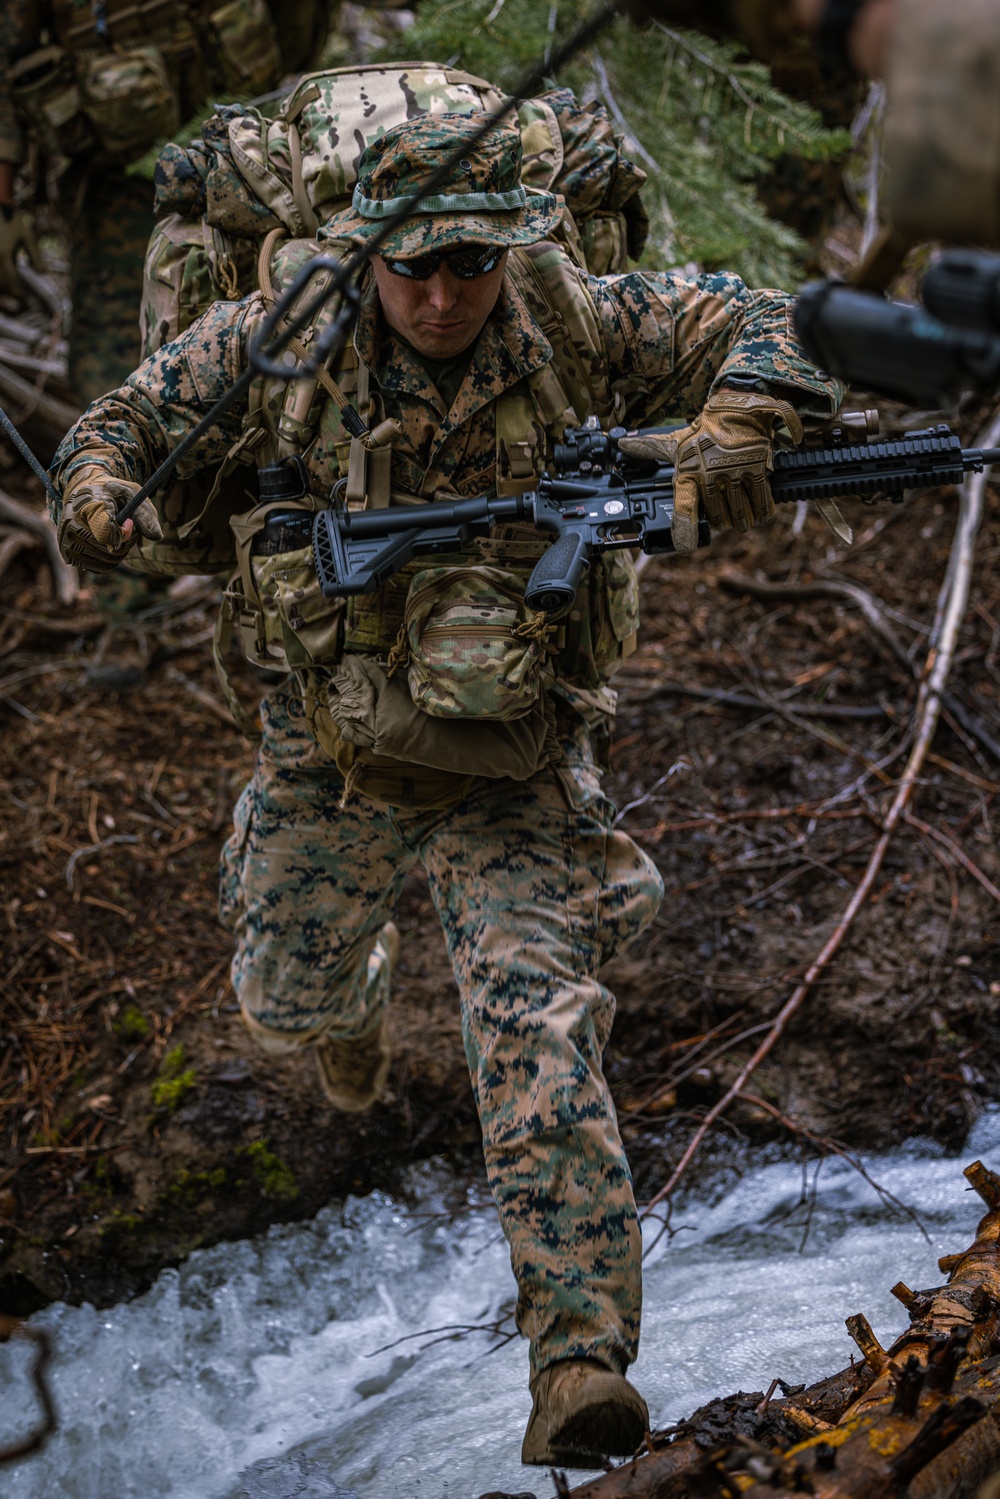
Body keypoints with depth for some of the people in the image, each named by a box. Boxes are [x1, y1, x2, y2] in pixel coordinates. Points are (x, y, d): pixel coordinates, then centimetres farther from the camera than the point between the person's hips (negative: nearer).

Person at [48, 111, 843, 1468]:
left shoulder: (567, 325, -14)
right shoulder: (283, 341, -11)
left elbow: (748, 325, -11)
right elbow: (133, 416, -1)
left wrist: (732, 426, -33)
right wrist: (97, 492, -25)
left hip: (512, 772, -3)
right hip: (332, 760, 3)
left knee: (537, 1028, -20)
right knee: (287, 1003, 23)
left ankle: (582, 1362, -17)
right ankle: (359, 994, 64)